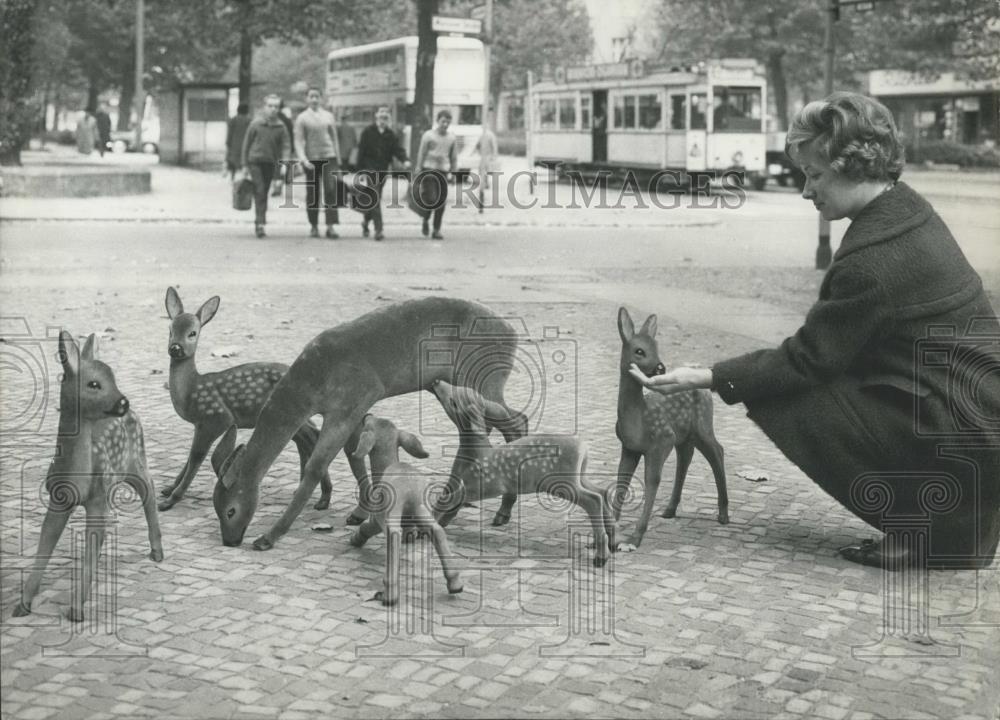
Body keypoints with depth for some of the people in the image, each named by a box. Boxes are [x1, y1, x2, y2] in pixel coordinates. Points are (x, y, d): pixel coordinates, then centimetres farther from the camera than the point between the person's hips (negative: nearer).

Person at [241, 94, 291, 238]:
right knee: (259, 192, -13)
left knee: (264, 193, 9)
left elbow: (286, 146, -1)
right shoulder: (256, 123, -2)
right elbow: (246, 143, 3)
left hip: (270, 163, 3)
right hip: (255, 161, -3)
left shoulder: (281, 126, 3)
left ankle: (259, 223, 19)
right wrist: (244, 164, 2)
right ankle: (260, 223, -16)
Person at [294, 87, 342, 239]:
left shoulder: (328, 116, 10)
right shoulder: (302, 118, 2)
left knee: (331, 190, -13)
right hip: (311, 159, -1)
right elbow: (298, 141, -3)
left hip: (329, 157, 1)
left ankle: (330, 227, -15)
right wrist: (303, 159, -16)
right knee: (312, 194, 4)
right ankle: (314, 226, 17)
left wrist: (338, 159, 13)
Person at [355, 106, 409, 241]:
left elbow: (397, 149, -3)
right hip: (370, 168, -5)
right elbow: (361, 151, -3)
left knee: (375, 199, 13)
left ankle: (366, 223, 35)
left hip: (383, 169, 5)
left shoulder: (390, 135, 9)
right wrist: (361, 171, -8)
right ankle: (378, 229, -18)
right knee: (375, 199, -14)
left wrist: (404, 160, -24)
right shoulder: (367, 132, -2)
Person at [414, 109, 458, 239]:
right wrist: (418, 173, 0)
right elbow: (421, 154, 2)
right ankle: (425, 220, 17)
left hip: (443, 172, 3)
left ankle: (437, 230, 5)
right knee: (430, 199, -12)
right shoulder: (428, 135, 0)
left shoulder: (451, 138, 9)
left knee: (442, 201, -3)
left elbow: (454, 158, 17)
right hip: (428, 169, -3)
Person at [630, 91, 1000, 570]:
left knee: (780, 399, -8)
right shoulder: (908, 207, 6)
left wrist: (707, 379, -9)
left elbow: (807, 359, -14)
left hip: (959, 433, -10)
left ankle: (929, 530, -1)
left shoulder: (871, 260, -23)